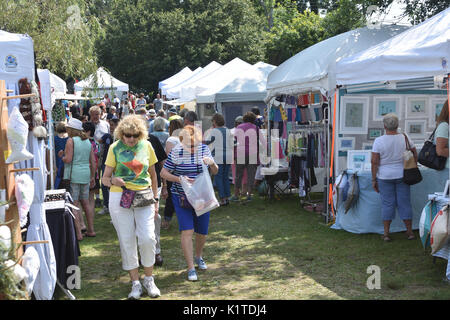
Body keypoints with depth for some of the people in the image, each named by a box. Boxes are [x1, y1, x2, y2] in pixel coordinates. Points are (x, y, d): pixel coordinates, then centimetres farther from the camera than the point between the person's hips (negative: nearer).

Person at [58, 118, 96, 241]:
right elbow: (93, 161, 11)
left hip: (73, 175, -7)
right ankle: (91, 230, 19)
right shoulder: (87, 141, 11)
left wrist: (61, 156, 4)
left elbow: (68, 159, -16)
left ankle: (78, 233, -5)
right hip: (85, 175, 7)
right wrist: (93, 176, 18)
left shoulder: (71, 141, -9)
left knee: (74, 204, -3)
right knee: (85, 203, 15)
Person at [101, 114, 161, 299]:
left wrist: (155, 199, 12)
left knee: (148, 238, -9)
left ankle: (149, 279, 11)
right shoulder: (115, 148, 0)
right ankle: (135, 283, 14)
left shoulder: (146, 146, 5)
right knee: (127, 241, 2)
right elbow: (105, 178, 1)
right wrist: (113, 181, -22)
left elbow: (152, 174, 15)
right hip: (120, 198, -1)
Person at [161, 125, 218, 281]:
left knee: (202, 232, 11)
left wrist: (212, 163, -16)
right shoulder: (175, 152, -10)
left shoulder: (204, 149, 0)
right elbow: (163, 173, -6)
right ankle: (191, 268, -3)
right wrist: (179, 179, -21)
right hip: (182, 197, -3)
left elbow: (215, 172, 7)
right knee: (187, 231, -12)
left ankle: (199, 257, 38)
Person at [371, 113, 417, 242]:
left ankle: (386, 233, 8)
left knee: (387, 204, 5)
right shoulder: (405, 138, -3)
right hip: (402, 175, 2)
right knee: (404, 203, 10)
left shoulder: (379, 141, -11)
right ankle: (410, 231, 18)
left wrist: (374, 179, -4)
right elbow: (415, 155, 6)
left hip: (385, 177, -2)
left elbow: (374, 162, -11)